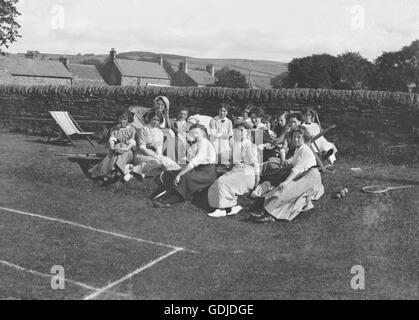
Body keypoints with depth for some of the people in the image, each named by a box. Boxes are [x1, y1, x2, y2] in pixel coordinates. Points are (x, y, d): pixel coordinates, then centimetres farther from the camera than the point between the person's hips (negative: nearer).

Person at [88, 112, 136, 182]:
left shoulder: (131, 129, 9)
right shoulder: (114, 129, 16)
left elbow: (132, 142, -2)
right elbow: (111, 140, 0)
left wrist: (127, 148, -24)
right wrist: (112, 146, -23)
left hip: (127, 151, -2)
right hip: (115, 150, 2)